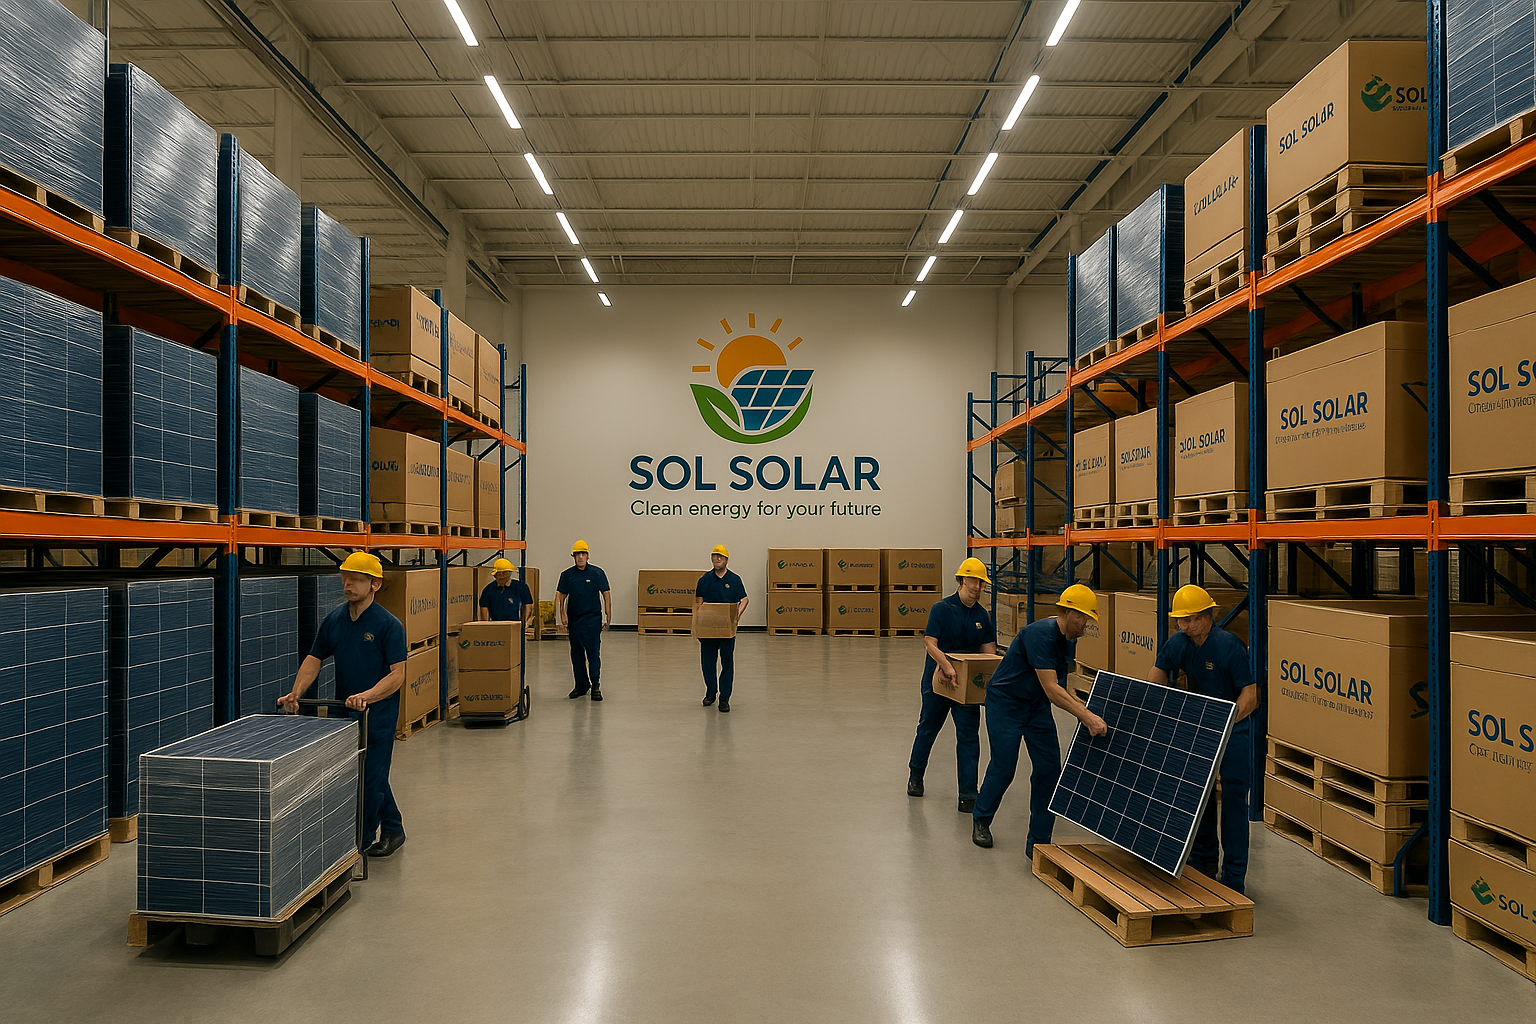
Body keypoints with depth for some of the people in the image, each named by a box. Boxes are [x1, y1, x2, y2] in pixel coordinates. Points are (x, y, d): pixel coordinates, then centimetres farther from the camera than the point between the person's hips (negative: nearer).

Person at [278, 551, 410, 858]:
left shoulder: (389, 625, -13)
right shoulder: (334, 620, 5)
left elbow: (397, 674, -17)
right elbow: (314, 659, 9)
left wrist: (366, 696, -31)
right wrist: (295, 694, -6)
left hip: (378, 714, -6)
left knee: (370, 780, 0)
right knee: (371, 776, 16)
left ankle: (360, 841, 17)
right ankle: (393, 829, 34)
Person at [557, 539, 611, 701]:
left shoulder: (597, 573, -1)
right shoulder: (567, 575, 5)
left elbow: (606, 595, 2)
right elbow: (560, 596, 7)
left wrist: (608, 617, -3)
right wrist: (562, 614, -7)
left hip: (592, 619, -3)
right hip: (574, 619, 3)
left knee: (593, 653, -6)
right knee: (576, 654, 9)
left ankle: (595, 686, -3)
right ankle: (581, 686, 20)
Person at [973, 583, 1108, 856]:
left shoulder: (1066, 641, 1)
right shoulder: (1041, 634, -27)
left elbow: (1060, 688, 12)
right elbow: (1051, 689, -33)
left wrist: (1085, 714, 0)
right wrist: (1088, 716, -36)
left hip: (1037, 706, 8)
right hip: (1005, 703, -8)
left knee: (1049, 769, 0)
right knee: (1003, 767, -2)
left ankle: (1038, 842, 9)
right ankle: (980, 819, 26)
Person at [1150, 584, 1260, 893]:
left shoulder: (1229, 645, -23)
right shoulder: (1179, 643, -6)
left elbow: (1251, 696, -25)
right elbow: (1159, 673, 10)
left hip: (1234, 731, -6)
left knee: (1232, 801, -5)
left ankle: (1233, 877, 4)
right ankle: (1203, 862, 27)